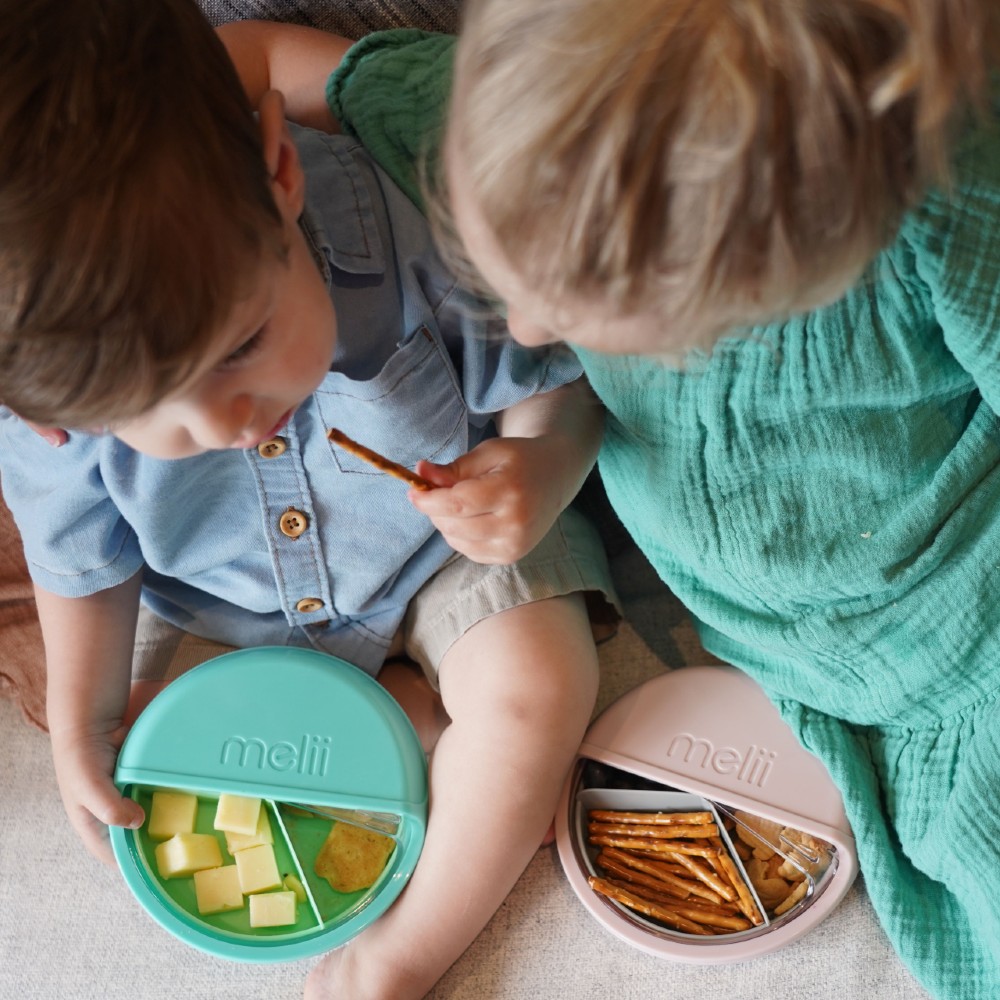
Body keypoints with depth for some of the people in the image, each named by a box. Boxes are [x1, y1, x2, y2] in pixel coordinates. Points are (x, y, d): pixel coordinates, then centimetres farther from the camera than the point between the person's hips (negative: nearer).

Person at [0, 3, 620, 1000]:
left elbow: (556, 387, -18)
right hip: (208, 593, 3)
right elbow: (86, 561, -6)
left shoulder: (422, 233, -38)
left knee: (535, 682, -23)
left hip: (432, 543, -2)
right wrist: (82, 733, 3)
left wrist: (542, 470, -40)